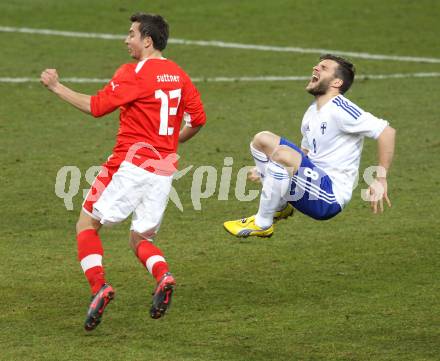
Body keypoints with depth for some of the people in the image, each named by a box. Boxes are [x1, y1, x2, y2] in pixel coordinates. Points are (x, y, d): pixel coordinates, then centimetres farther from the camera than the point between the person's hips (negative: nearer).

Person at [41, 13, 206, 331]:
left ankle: (99, 287, -12)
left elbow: (95, 106, -10)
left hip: (132, 162, -6)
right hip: (164, 170, 6)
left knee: (87, 224, 6)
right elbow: (198, 119, 14)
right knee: (141, 239, 14)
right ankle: (163, 276, -17)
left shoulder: (134, 73, -9)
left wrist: (57, 87, 0)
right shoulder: (178, 74, 12)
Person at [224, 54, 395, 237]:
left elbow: (387, 132, -20)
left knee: (282, 154, -31)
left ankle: (262, 224, -17)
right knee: (262, 139, 6)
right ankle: (279, 207, 11)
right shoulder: (312, 112, 15)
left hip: (331, 198, -9)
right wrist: (266, 169, 18)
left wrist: (380, 180, -21)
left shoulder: (339, 109, -14)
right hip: (314, 179, 9)